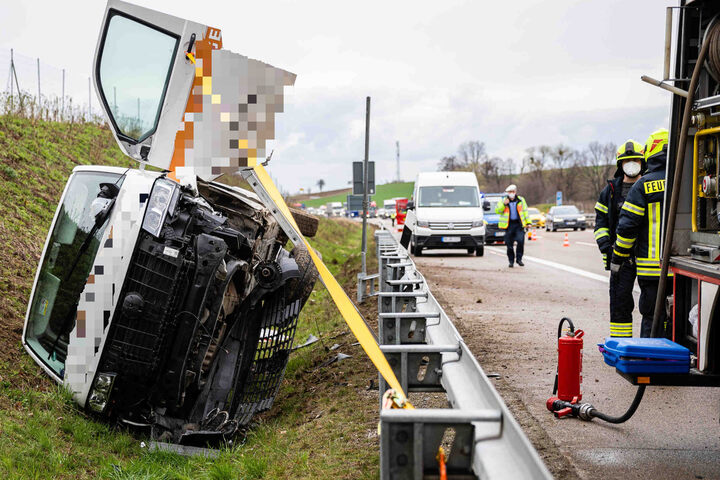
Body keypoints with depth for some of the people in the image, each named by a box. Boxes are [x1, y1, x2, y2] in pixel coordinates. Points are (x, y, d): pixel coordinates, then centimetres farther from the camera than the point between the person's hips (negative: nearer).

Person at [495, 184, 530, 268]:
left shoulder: (521, 200, 10)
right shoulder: (503, 200, 7)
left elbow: (525, 211, 14)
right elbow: (497, 211, -1)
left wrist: (528, 222, 8)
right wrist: (504, 204, -15)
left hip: (519, 224, 0)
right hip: (509, 225, 0)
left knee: (520, 241, -16)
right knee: (509, 244, 1)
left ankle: (519, 259, -1)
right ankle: (511, 261, 15)